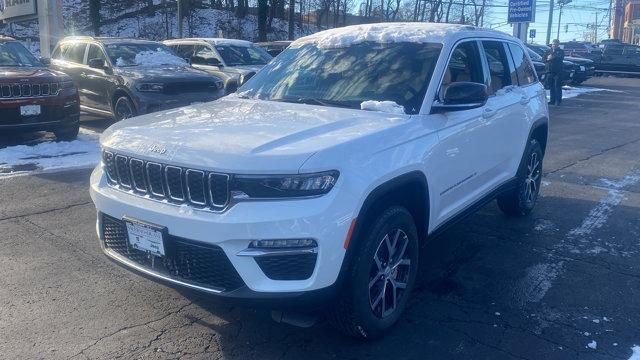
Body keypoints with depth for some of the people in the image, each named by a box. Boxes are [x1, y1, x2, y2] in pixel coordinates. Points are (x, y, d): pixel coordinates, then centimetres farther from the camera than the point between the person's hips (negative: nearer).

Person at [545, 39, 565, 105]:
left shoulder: (561, 51, 4)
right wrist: (548, 58, -14)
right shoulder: (549, 51, 18)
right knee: (551, 87, 7)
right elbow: (544, 58, 6)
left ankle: (558, 100, -3)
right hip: (550, 71, 4)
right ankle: (552, 100, 14)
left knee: (558, 87, -5)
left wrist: (553, 58, -21)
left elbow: (560, 58, -13)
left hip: (558, 72, -4)